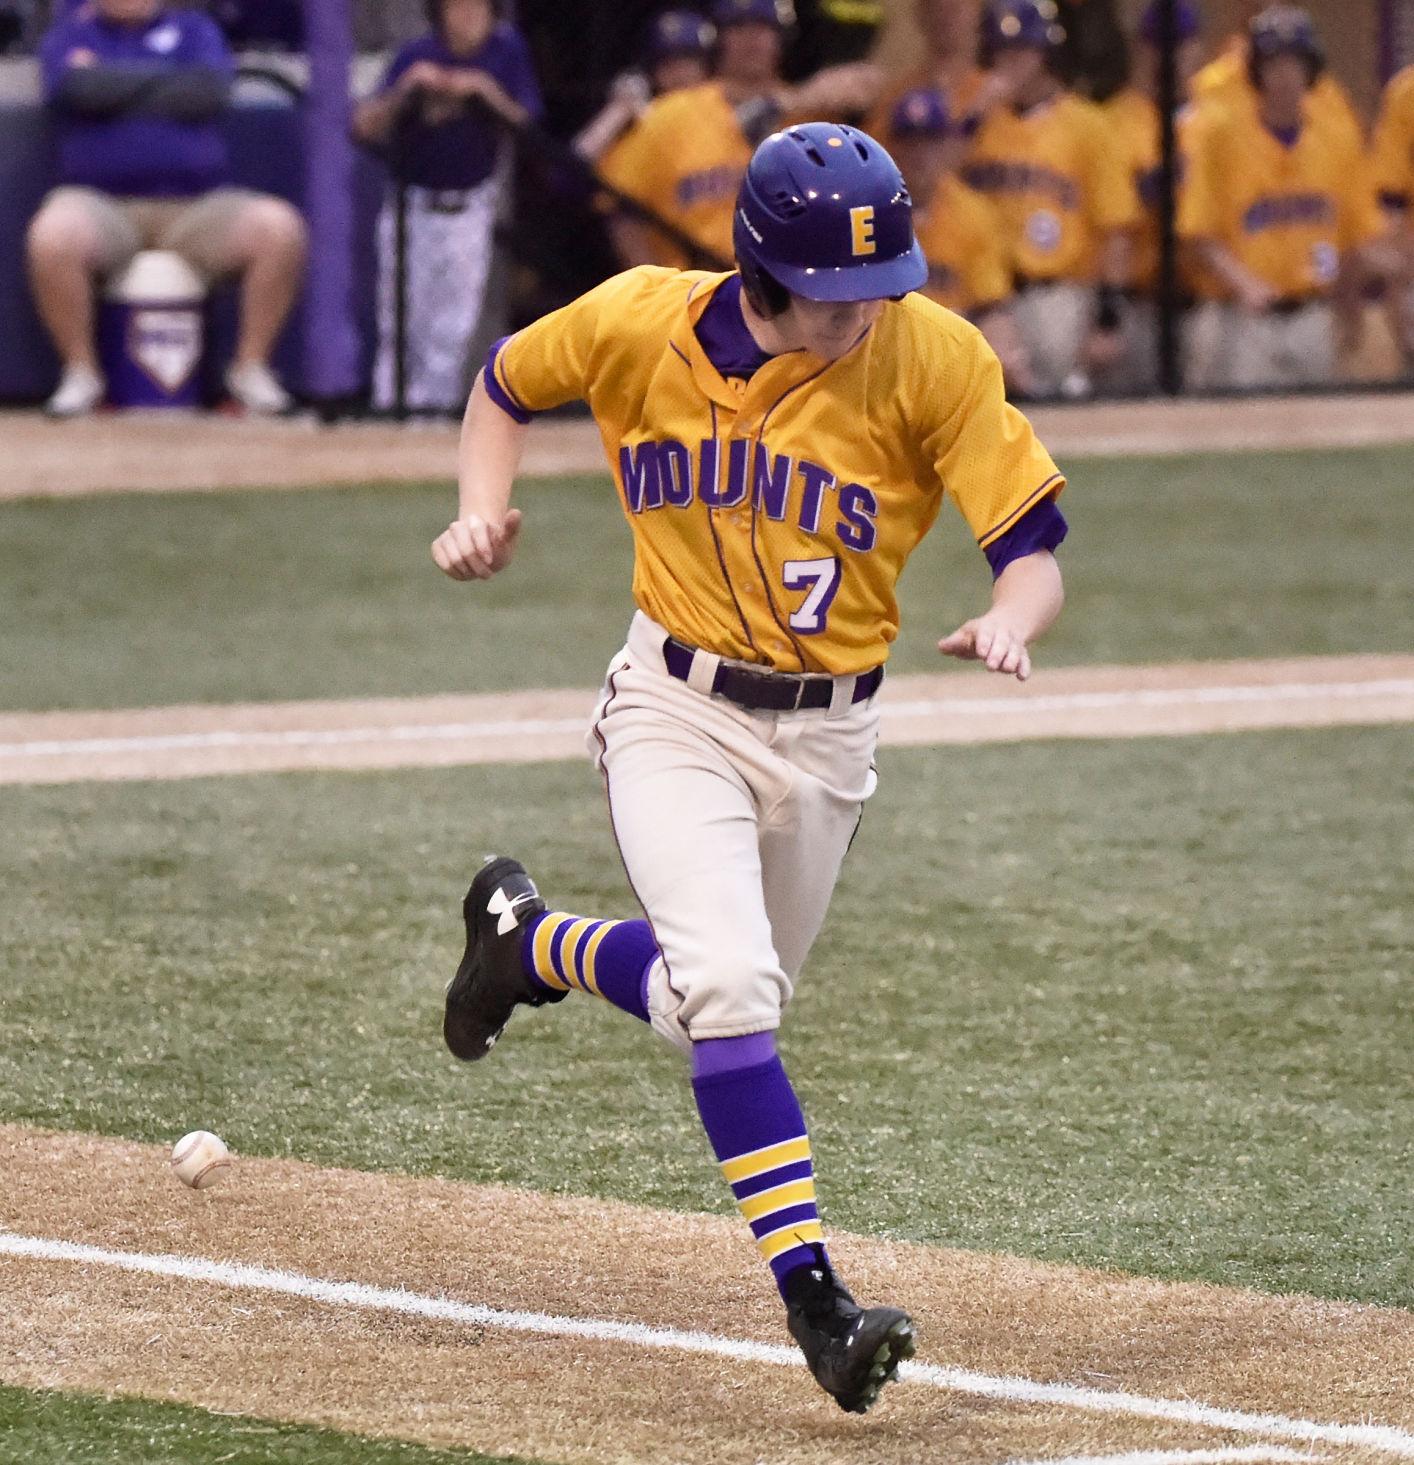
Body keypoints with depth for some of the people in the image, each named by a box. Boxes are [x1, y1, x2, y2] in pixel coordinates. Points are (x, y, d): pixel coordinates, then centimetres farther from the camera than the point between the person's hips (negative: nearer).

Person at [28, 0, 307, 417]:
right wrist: (167, 77, 2)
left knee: (281, 227, -26)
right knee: (53, 235, -36)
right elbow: (82, 88, -10)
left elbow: (210, 90, -5)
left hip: (197, 206, 2)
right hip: (104, 204, -1)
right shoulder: (68, 36, 13)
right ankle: (80, 370, -16)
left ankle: (252, 365, -11)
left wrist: (113, 82, 0)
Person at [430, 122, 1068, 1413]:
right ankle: (815, 1299, -20)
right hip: (677, 711, -2)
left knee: (726, 996, 19)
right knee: (729, 986, -22)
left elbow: (1034, 551, -18)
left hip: (830, 736, 2)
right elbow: (507, 384, 8)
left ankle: (531, 941, 48)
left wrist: (1009, 621, -40)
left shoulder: (934, 358, -16)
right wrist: (482, 514, -10)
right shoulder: (642, 324, -13)